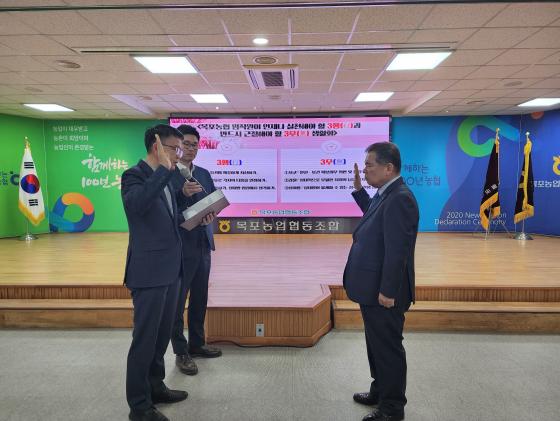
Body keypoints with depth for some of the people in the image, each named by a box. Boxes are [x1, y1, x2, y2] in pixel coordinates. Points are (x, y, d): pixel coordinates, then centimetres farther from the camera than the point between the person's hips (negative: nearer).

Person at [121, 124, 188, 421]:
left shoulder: (164, 178, 13)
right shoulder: (134, 175, -12)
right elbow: (137, 204, -35)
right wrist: (164, 169, -31)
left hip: (169, 269, 9)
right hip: (149, 272, -8)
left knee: (162, 335, 18)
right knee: (145, 339, 2)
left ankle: (155, 387, 34)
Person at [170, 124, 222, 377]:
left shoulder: (203, 173, 13)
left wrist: (211, 214, -13)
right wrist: (183, 193, -29)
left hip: (203, 244, 7)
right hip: (179, 246, -7)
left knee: (200, 298, 17)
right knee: (177, 301, 5)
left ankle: (197, 343, 32)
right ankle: (181, 352, 18)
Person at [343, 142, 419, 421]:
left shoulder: (399, 199, -23)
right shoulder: (385, 194, 7)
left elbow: (397, 250, -25)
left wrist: (387, 291, -22)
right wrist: (358, 189, 20)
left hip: (384, 292, -10)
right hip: (373, 288, 10)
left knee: (388, 347, 6)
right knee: (377, 343, 23)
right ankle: (380, 390, 41)